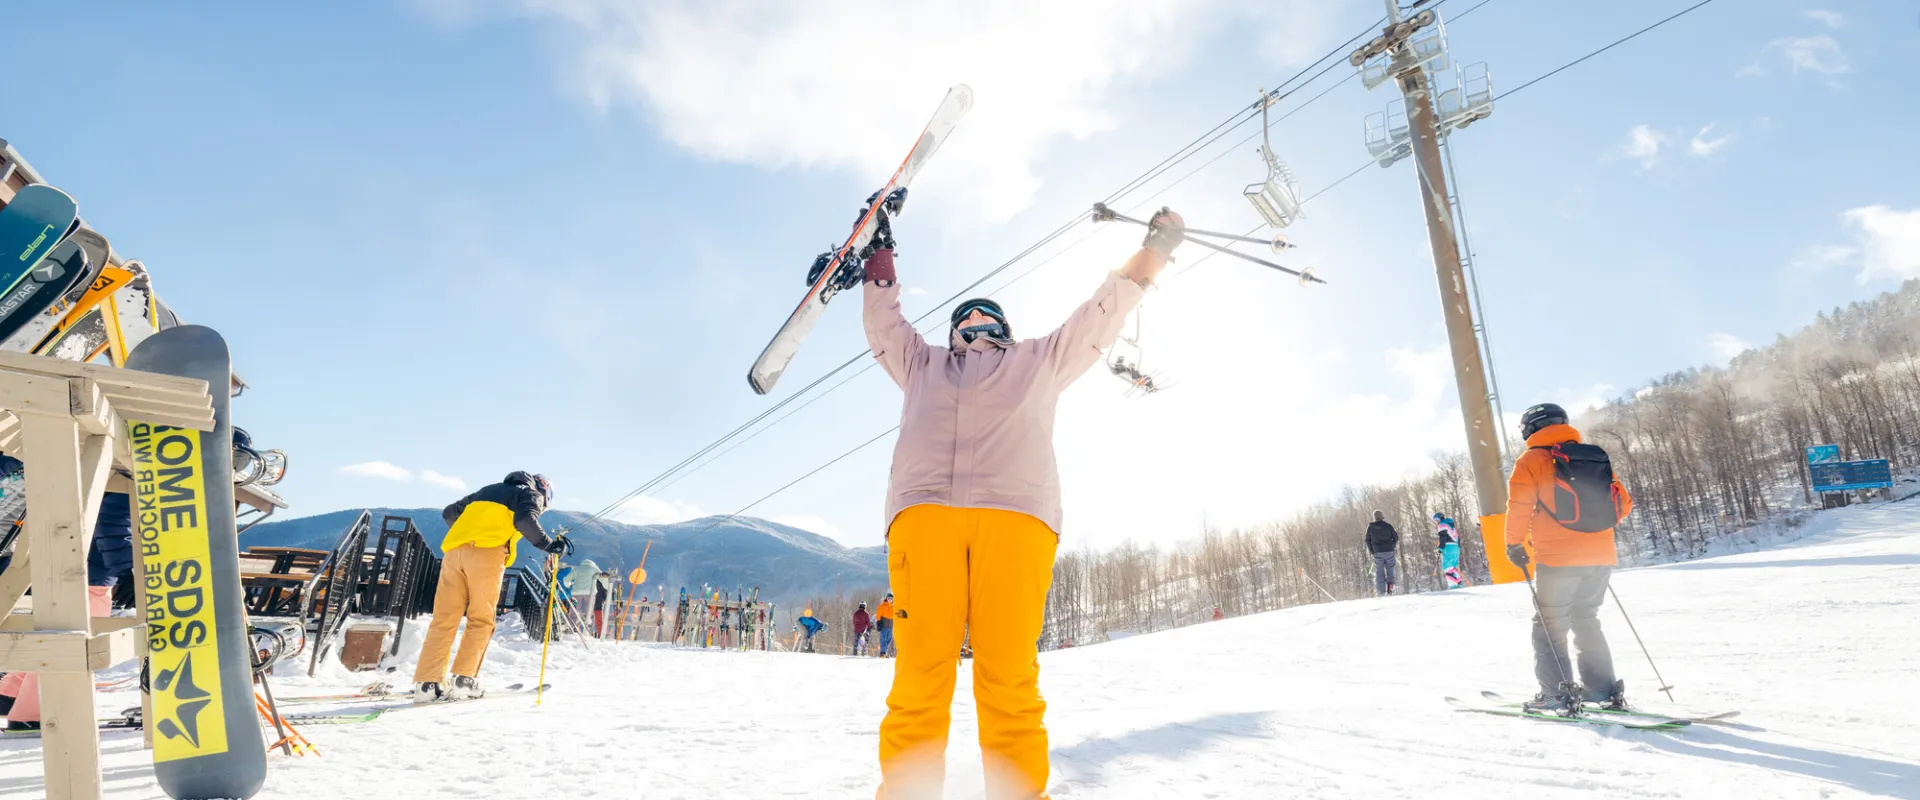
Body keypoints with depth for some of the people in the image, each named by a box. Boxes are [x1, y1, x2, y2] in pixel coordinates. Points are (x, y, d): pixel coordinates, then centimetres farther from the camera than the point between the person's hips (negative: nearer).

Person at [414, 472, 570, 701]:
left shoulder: (489, 490, 35)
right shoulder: (532, 494, 16)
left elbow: (450, 513, 36)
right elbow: (524, 519, -7)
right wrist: (549, 544, -4)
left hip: (454, 549, 6)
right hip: (486, 552, -5)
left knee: (444, 619, 4)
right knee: (481, 620, 3)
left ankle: (426, 683, 0)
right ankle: (463, 680, -4)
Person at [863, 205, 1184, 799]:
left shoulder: (1040, 360, 35)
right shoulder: (924, 365, 38)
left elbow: (1106, 310, 38)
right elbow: (882, 319, 42)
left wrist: (1156, 246, 43)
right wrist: (879, 251, 44)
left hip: (1015, 512, -1)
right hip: (922, 511, 1)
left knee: (1009, 675, -14)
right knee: (920, 671, -12)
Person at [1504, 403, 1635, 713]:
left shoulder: (1532, 461, -4)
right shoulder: (1596, 458, 13)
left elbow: (1519, 507, -11)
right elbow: (1623, 503, 14)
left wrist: (1515, 544, 0)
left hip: (1558, 558, -6)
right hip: (1601, 557, 6)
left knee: (1549, 625, 4)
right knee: (1586, 620, 21)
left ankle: (1557, 693, -1)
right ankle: (1602, 687, 21)